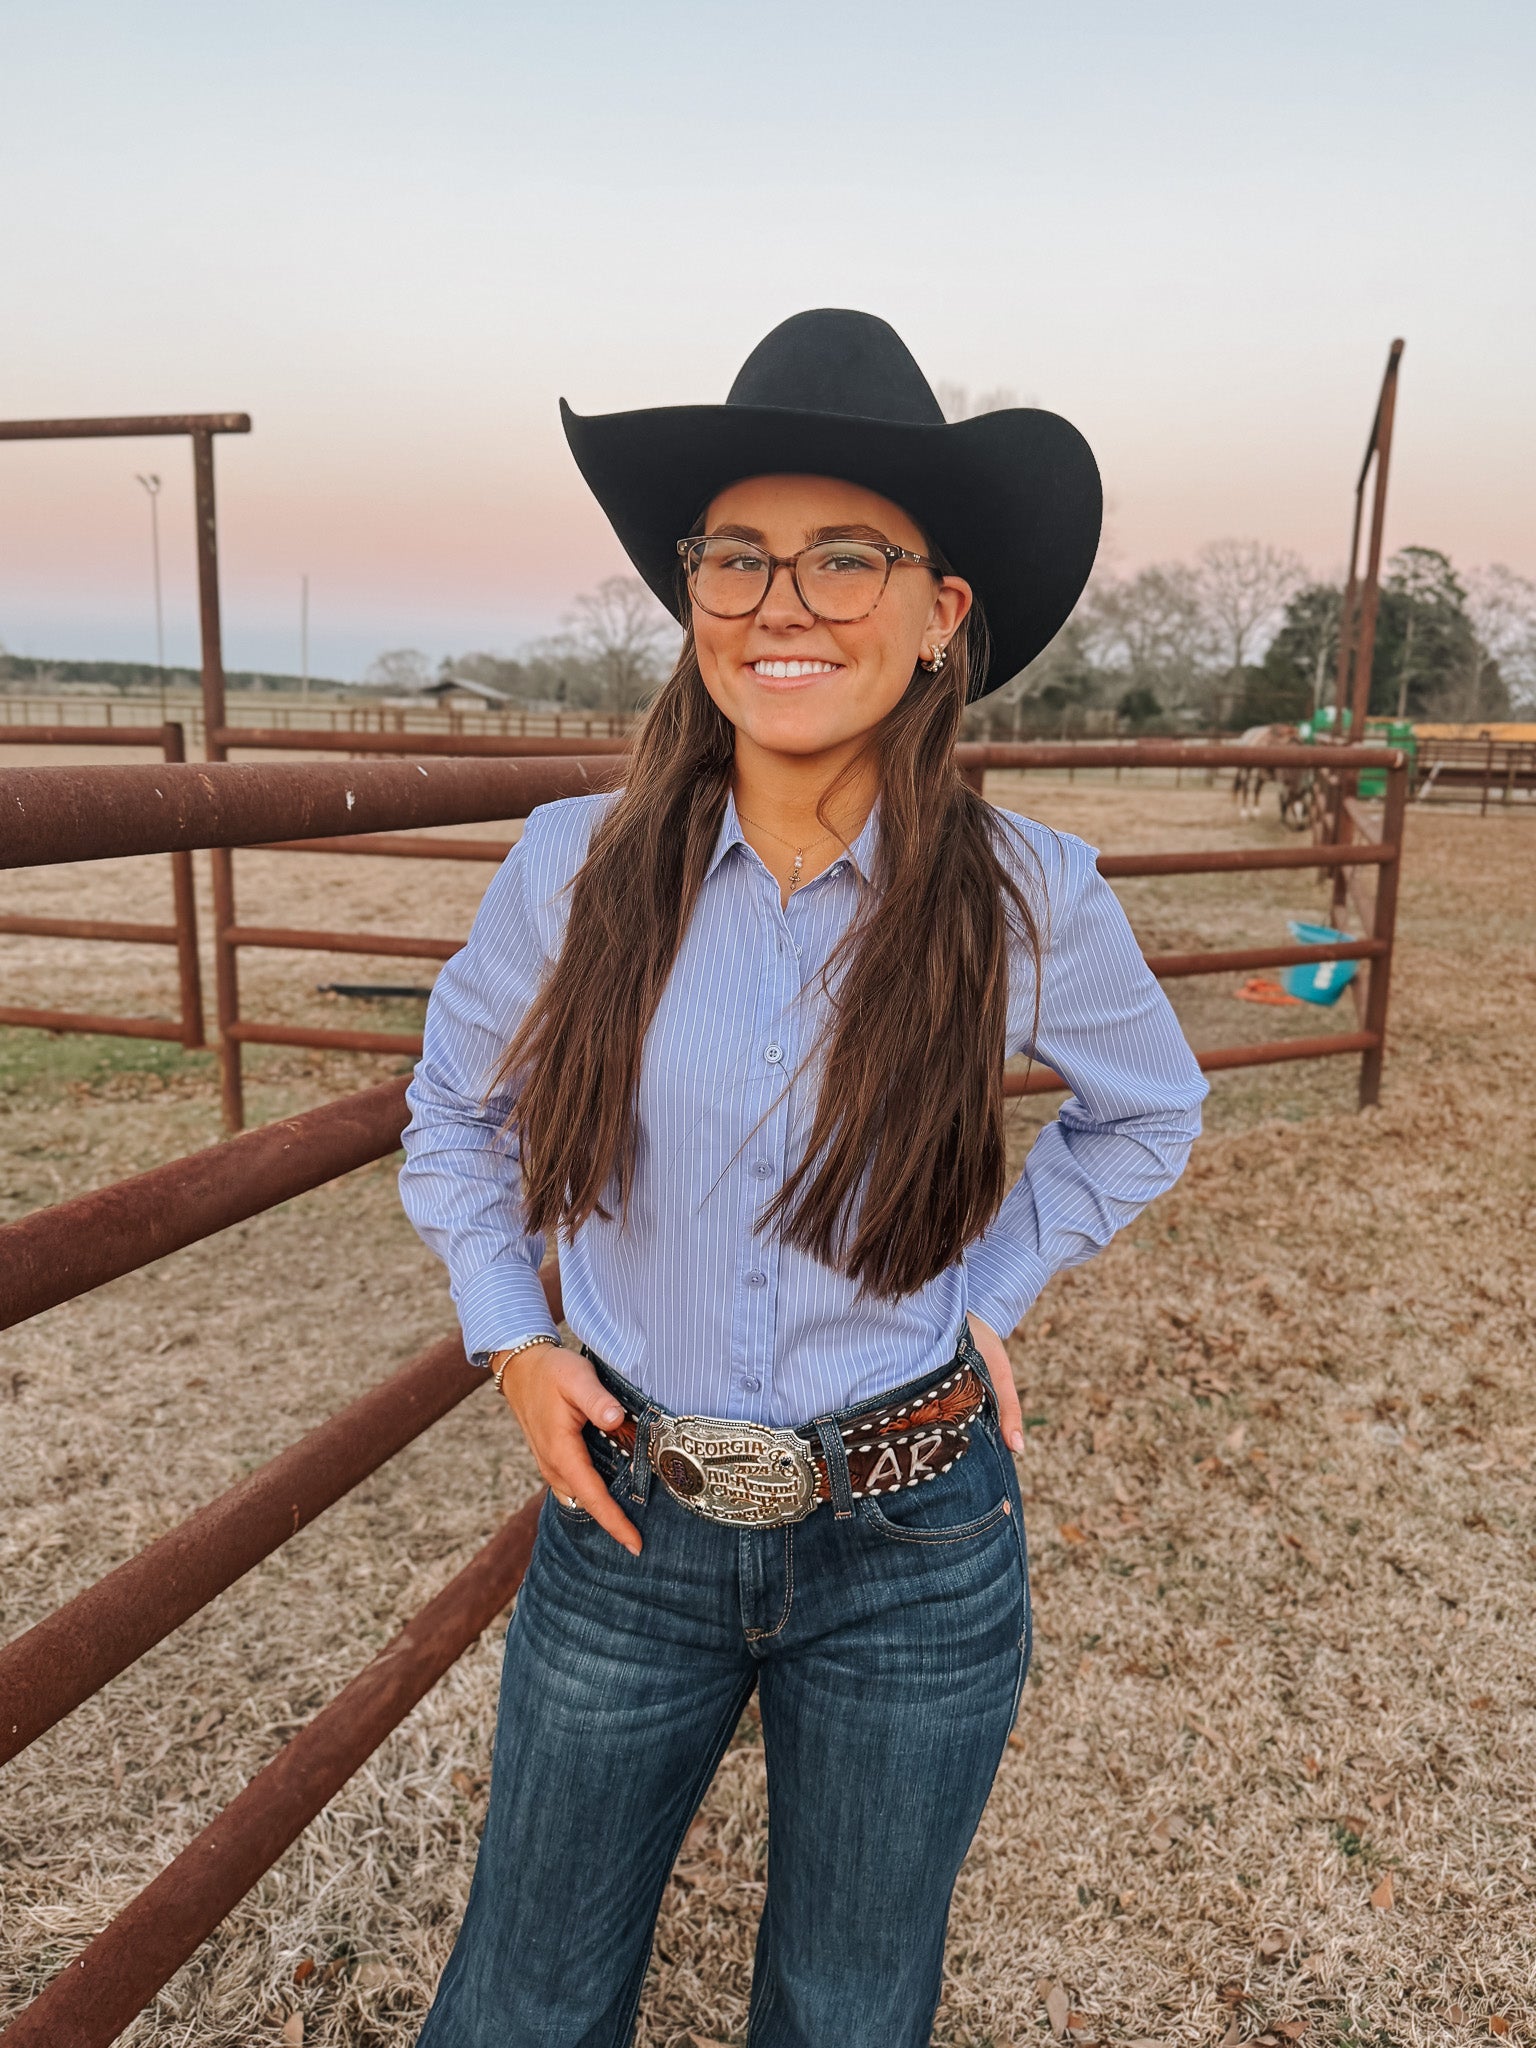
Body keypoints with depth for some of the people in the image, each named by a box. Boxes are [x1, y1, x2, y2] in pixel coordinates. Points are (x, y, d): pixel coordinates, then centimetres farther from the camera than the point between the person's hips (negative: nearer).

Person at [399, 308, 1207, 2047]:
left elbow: (1148, 1114, 8)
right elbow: (454, 1107, 8)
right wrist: (508, 1337, -2)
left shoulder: (1026, 898, -13)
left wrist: (989, 1291, -1)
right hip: (627, 1524, 1)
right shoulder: (577, 867, -11)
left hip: (915, 1552, 0)